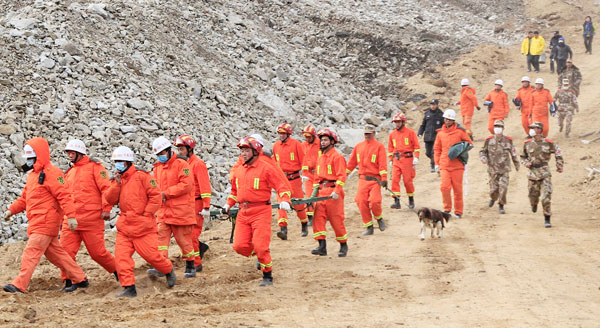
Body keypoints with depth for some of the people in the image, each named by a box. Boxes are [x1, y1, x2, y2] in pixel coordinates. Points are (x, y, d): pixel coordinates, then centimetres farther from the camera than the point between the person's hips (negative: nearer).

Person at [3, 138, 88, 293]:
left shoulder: (52, 173, -12)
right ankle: (79, 279, 20)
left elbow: (64, 195, -19)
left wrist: (71, 216, -26)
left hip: (46, 221, -10)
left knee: (31, 253, -13)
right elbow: (24, 198, 23)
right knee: (55, 253, 13)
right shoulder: (32, 175, 19)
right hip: (36, 222, 10)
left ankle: (19, 285, -14)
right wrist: (11, 210, 10)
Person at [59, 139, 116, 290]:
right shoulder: (70, 172, 20)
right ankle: (68, 282, 5)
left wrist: (106, 209, -17)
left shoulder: (94, 166, -1)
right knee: (65, 250, -4)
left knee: (97, 252, -1)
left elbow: (106, 188, -10)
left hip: (91, 219, -6)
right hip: (71, 219, 6)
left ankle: (116, 270, 23)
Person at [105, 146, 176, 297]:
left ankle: (169, 270, 28)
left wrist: (146, 214, -10)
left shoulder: (142, 176, -7)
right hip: (124, 225, 6)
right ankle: (129, 288, -4)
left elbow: (156, 196, -9)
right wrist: (117, 183, -7)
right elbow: (111, 200, 4)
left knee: (151, 255, -1)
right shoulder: (117, 180, 13)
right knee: (121, 255, -7)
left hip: (143, 225, -6)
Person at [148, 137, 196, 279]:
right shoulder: (157, 168, 14)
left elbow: (186, 185, -17)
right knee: (161, 236, -5)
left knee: (183, 239, 2)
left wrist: (166, 193, -17)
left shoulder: (181, 164, -8)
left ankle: (190, 266, 17)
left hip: (181, 210, -6)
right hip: (164, 210, 6)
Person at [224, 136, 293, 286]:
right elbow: (235, 190, 29)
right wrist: (228, 204, 16)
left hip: (261, 212, -6)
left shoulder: (265, 168, -6)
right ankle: (261, 257, 26)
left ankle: (268, 276, 7)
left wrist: (284, 200, -24)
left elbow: (282, 185, -8)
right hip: (243, 212, 6)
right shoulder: (238, 170, 15)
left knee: (260, 247, -9)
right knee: (239, 246, -2)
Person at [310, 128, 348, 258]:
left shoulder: (337, 157, -7)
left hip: (333, 192, -7)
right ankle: (322, 247, -5)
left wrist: (336, 191, -21)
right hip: (322, 192, 8)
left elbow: (341, 176, -13)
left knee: (336, 220, -2)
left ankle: (343, 246, 13)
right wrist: (315, 189, 16)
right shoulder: (321, 157, 19)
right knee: (318, 218, -4)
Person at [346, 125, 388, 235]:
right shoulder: (358, 146, 14)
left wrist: (384, 179, -17)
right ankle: (369, 227, 6)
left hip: (375, 179, -4)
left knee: (374, 201, -17)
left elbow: (382, 164, -7)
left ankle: (379, 218, 14)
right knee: (362, 203, -5)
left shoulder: (379, 146, 1)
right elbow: (352, 162, 19)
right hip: (362, 179, 4)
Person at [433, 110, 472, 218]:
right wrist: (437, 162, 12)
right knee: (444, 187, -12)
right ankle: (447, 208, 6)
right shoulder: (440, 133, 10)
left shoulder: (460, 131, 1)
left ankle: (458, 212, 11)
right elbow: (437, 149, 19)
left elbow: (470, 143, 9)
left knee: (457, 189, 2)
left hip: (457, 165, -2)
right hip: (444, 165, 2)